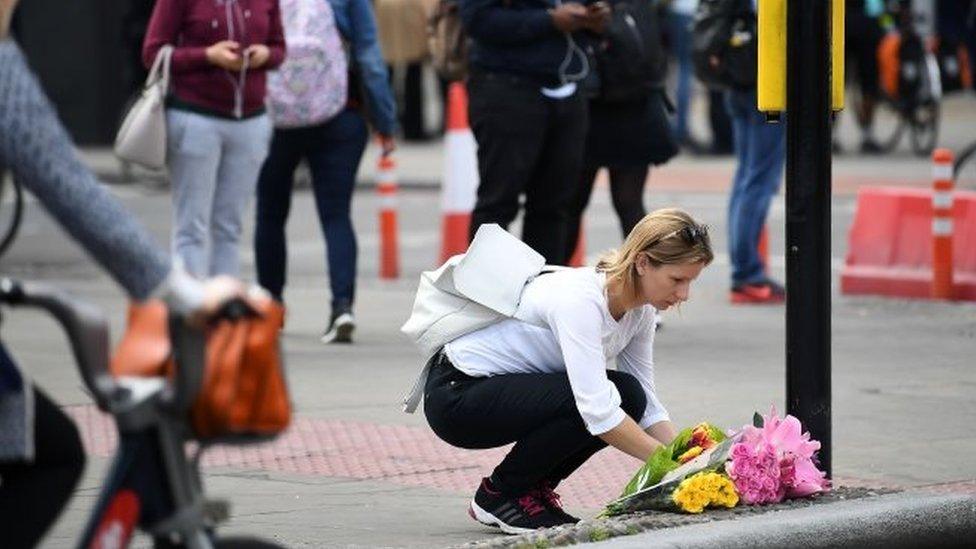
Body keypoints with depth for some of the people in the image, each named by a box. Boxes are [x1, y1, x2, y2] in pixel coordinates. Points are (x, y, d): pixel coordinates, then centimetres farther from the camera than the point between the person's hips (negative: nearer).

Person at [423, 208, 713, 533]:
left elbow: (648, 406, 2)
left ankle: (533, 490, 5)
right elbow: (596, 409, -37)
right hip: (456, 394, -8)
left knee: (628, 396, -11)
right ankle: (499, 494, -6)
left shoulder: (640, 311, -4)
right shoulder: (580, 299, -30)